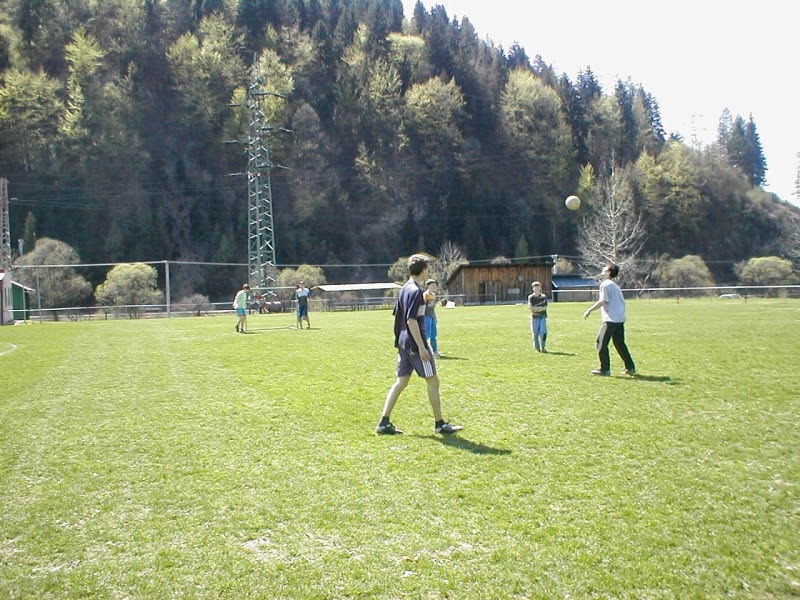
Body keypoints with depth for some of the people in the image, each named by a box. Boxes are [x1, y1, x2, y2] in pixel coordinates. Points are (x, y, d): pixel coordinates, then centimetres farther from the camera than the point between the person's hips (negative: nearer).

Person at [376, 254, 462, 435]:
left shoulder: (404, 289, 13)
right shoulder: (416, 291, -16)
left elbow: (399, 315, 21)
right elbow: (411, 320, -21)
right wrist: (421, 347, -21)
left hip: (403, 343, 9)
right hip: (415, 343, -9)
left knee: (401, 381, 10)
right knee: (433, 381, 1)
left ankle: (384, 422, 7)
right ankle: (439, 424, 10)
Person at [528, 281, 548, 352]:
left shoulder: (543, 296, 8)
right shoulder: (531, 297, 4)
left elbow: (545, 307, -1)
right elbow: (530, 306, -9)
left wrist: (535, 308, -14)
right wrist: (540, 308, -14)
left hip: (543, 316, 1)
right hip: (535, 317, -1)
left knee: (543, 332, -9)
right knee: (535, 333, -4)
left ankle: (542, 348, 0)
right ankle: (537, 348, 5)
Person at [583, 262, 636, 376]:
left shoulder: (605, 284, -8)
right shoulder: (615, 285, 19)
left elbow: (602, 301, -16)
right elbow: (621, 302, 20)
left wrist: (590, 310, -9)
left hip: (611, 320, -9)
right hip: (620, 319, 9)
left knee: (601, 343, -1)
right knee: (620, 344, 15)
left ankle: (605, 369, 0)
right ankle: (630, 368, 14)